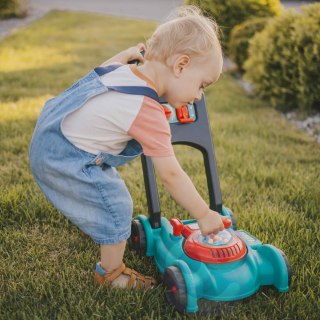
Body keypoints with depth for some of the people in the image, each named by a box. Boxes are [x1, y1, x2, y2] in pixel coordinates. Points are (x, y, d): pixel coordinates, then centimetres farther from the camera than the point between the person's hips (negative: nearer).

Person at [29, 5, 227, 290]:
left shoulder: (121, 70, -4)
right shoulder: (148, 114, -27)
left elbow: (101, 71, 22)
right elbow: (171, 175, -22)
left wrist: (127, 54, 31)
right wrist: (204, 215, -12)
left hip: (49, 135, 10)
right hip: (63, 160, -10)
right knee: (116, 205, -3)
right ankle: (111, 274, 17)